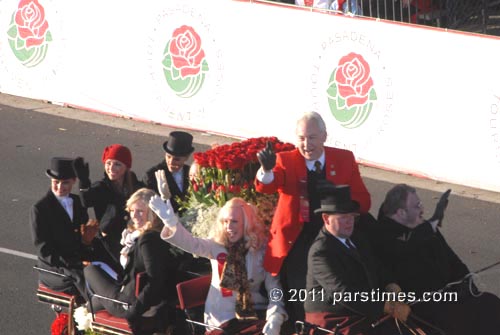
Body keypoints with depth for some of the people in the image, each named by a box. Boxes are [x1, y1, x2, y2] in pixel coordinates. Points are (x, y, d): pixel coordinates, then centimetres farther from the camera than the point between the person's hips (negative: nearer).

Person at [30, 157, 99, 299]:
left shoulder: (78, 202, 15)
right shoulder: (39, 209, -3)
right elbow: (44, 250, -8)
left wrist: (87, 239, -4)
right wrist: (74, 265, -18)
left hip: (80, 264, 5)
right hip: (54, 269, -5)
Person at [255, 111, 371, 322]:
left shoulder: (344, 159, 4)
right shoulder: (286, 161, -1)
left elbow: (363, 201, 5)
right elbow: (265, 187, -20)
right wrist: (266, 170, -45)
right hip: (297, 246, -1)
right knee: (302, 311, -2)